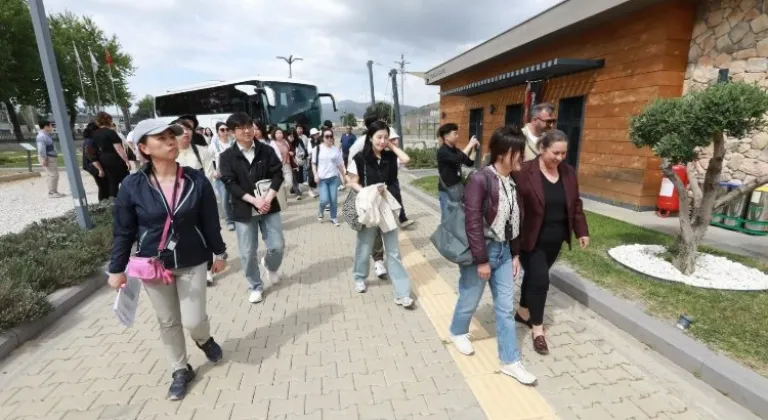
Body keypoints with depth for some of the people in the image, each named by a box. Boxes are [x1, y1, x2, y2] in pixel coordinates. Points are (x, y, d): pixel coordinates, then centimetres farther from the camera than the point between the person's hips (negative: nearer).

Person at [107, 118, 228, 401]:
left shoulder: (197, 180, -11)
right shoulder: (132, 186, -11)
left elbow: (210, 221, -2)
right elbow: (123, 231, -2)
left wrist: (219, 253, 6)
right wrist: (117, 268, 2)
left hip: (192, 263, -1)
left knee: (193, 321, 1)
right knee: (167, 322, 15)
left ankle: (204, 339, 39)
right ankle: (180, 371, 37)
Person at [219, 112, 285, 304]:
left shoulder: (266, 150, 1)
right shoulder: (227, 156, -2)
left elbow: (277, 174, -3)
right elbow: (230, 184, -9)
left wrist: (268, 198, -17)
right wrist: (254, 200, -20)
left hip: (269, 207, 1)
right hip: (243, 211, -1)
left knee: (278, 246, 2)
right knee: (248, 253, 6)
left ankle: (270, 265, 37)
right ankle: (256, 287, 26)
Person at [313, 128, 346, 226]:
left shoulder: (336, 149, 1)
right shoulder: (318, 148, -3)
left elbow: (340, 165, 7)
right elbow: (314, 163, 2)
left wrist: (344, 176, 9)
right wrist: (315, 175, -9)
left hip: (333, 178, 2)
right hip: (322, 178, -2)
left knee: (334, 200, 4)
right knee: (324, 200, -8)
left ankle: (333, 218, 23)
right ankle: (321, 212, 25)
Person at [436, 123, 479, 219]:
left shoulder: (456, 150, 8)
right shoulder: (442, 152, -16)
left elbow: (470, 163, 11)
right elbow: (458, 159, -32)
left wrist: (474, 149, -2)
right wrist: (470, 144, -22)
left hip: (457, 189, 7)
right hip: (447, 191, -7)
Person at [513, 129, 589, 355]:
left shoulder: (569, 172, 4)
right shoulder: (525, 171, -17)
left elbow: (576, 204, 13)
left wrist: (581, 231, 10)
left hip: (555, 239, 6)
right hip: (531, 239, -6)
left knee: (533, 276, 18)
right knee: (540, 279, -5)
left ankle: (523, 312, 37)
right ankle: (537, 328, 13)